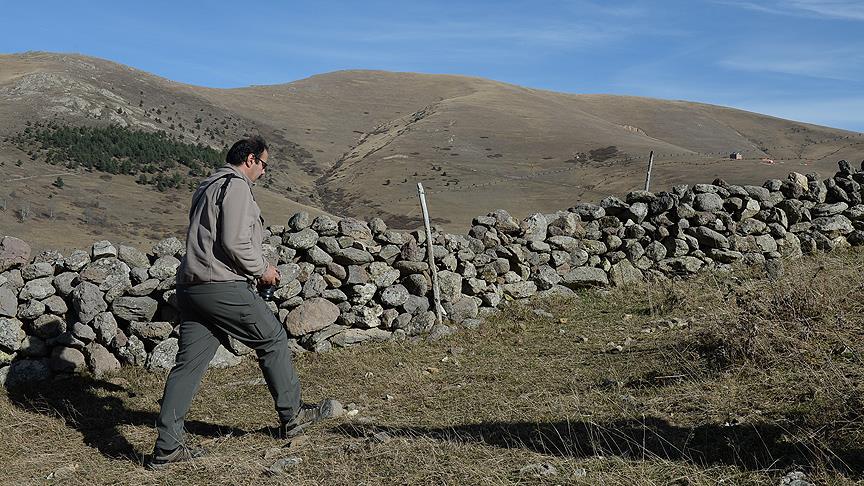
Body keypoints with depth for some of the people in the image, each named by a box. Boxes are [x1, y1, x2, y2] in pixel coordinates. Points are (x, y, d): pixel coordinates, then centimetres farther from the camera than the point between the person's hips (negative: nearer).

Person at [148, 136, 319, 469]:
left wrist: (258, 265, 23)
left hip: (191, 288, 9)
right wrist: (261, 269, -2)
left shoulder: (208, 187, 24)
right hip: (223, 288, -9)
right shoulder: (236, 185, -7)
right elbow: (235, 242, -18)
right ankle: (291, 416, 19)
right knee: (273, 340, 8)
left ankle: (167, 447, 8)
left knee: (188, 365, 7)